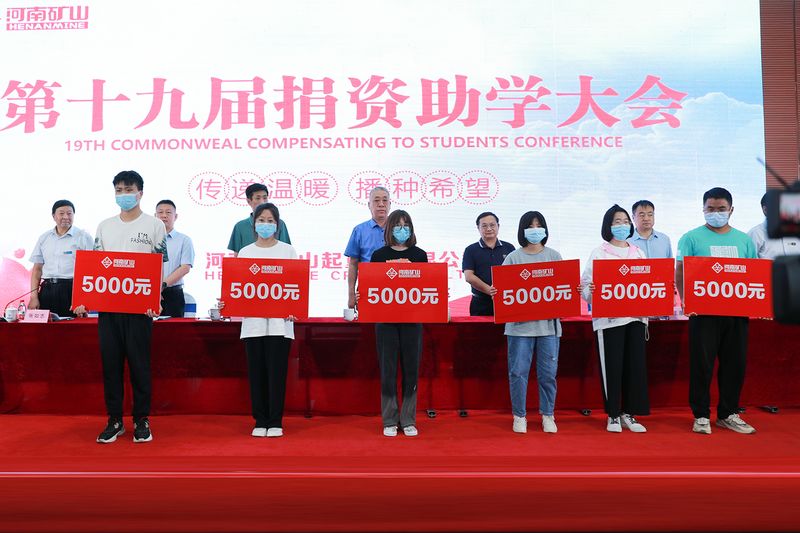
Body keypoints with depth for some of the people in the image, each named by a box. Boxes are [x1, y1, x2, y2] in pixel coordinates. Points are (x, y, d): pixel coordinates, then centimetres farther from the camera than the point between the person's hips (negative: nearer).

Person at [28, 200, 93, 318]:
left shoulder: (83, 237, 1)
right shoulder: (44, 238, 14)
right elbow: (37, 269, 15)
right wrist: (34, 296, 5)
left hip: (72, 290, -4)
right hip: (47, 291, 4)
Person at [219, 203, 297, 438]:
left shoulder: (287, 251, 5)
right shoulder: (245, 252, 12)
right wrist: (225, 302, -8)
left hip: (279, 321, -2)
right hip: (252, 321, 2)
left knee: (277, 371, -1)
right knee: (256, 372, 5)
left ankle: (275, 422, 9)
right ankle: (260, 421, 16)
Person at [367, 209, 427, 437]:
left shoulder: (419, 255, 8)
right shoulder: (379, 255, 5)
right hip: (386, 318, -1)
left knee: (411, 368, 5)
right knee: (388, 369, 2)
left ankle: (408, 420, 15)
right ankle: (389, 421, 12)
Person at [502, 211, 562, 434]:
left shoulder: (554, 256, 10)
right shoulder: (513, 257, 5)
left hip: (548, 323, 1)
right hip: (520, 324, -1)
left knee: (548, 372, 6)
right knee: (518, 372, 1)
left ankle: (548, 415, 21)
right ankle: (519, 416, 15)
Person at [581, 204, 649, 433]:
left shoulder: (638, 252, 15)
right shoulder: (599, 253, 1)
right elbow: (586, 285, -5)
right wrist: (590, 291, -26)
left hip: (636, 316, 4)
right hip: (608, 317, -4)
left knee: (636, 365, 5)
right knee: (612, 366, 0)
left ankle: (629, 414, 17)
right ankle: (613, 415, 13)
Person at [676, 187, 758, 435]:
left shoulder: (744, 240, 12)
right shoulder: (692, 238, 0)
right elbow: (680, 273, -5)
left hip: (737, 311, 4)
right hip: (704, 311, -4)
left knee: (735, 363, 9)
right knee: (702, 364, 0)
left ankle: (728, 414, 23)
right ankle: (701, 415, 11)